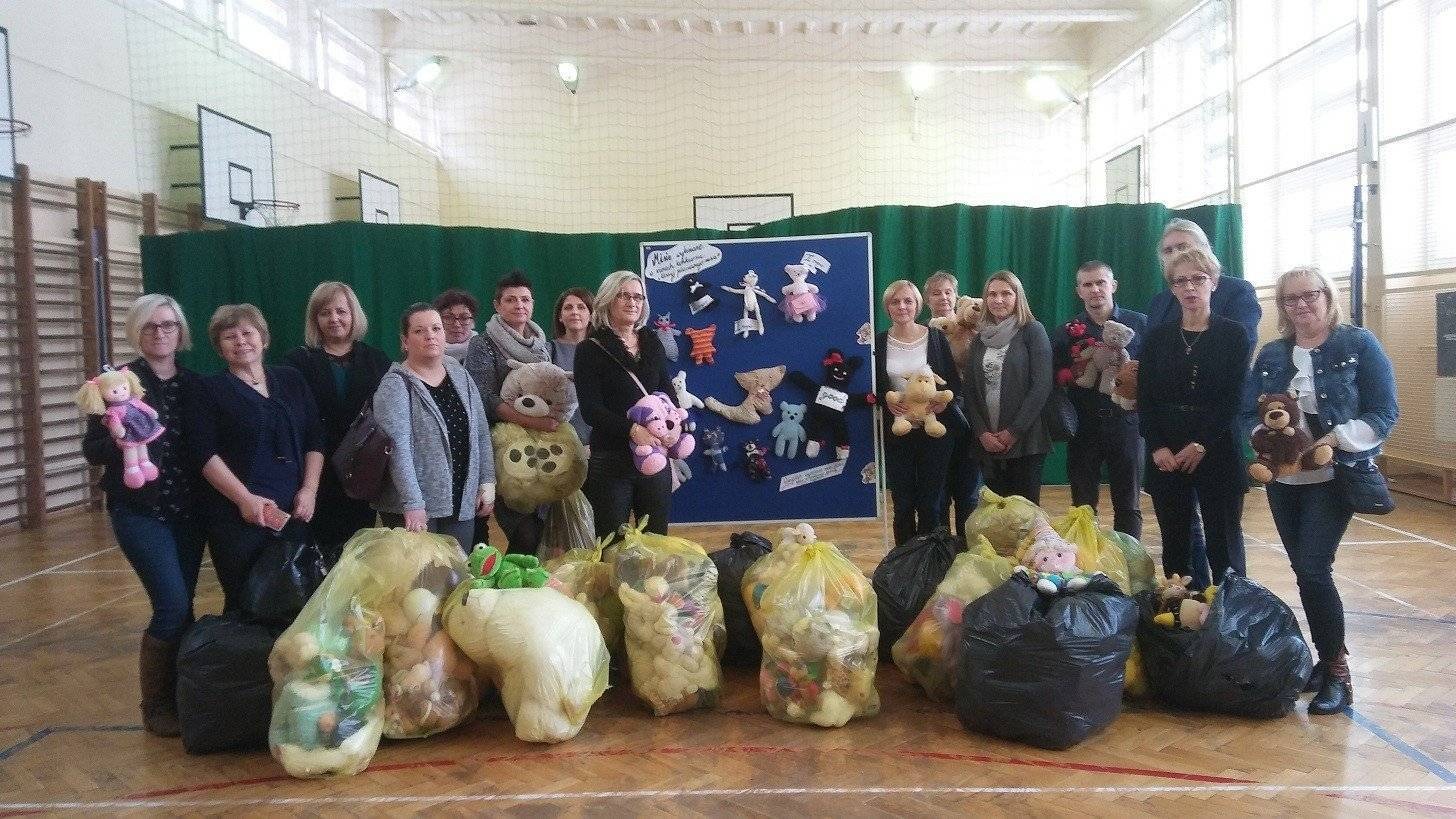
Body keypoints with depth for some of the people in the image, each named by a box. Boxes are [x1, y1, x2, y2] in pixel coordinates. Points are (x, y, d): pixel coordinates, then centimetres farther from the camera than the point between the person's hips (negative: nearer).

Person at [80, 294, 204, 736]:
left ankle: (181, 695, 21)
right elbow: (91, 449, -5)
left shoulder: (194, 384, 7)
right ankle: (156, 705, 7)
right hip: (141, 510, -4)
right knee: (173, 604, -11)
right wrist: (119, 442, -26)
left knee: (182, 606, 6)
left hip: (188, 510, 4)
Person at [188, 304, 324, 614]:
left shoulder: (292, 380, 12)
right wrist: (245, 499, -15)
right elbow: (205, 454, -7)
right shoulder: (210, 390, 2)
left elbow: (315, 440, 10)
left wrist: (309, 490, -2)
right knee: (244, 603, 0)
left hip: (295, 512, 3)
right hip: (239, 516, -3)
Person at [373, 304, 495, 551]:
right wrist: (413, 505, -24)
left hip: (463, 504, 5)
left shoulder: (460, 375, 10)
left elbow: (482, 432, 13)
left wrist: (487, 482, 6)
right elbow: (398, 448, -17)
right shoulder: (396, 385, -8)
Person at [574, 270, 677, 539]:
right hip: (610, 459, -4)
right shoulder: (591, 349, -4)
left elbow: (667, 390, 11)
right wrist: (634, 430, -27)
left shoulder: (652, 343, 10)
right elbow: (591, 410, -12)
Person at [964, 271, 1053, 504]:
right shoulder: (980, 338, 12)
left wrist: (1014, 431, -12)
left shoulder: (1032, 331, -1)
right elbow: (970, 391, 9)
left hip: (1025, 440, -4)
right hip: (987, 442, 4)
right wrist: (982, 432, -4)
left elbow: (1042, 385, -9)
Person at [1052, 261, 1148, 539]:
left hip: (1125, 423, -1)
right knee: (1083, 505, 6)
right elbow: (1057, 378, 3)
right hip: (1084, 425, 1)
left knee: (1128, 506, 6)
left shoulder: (1139, 324, 4)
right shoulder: (1067, 331, 7)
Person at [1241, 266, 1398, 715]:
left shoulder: (1358, 343, -3)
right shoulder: (1271, 354, 9)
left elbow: (1384, 411, -8)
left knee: (1313, 568, -13)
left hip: (1334, 476, -5)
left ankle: (1338, 672, 2)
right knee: (1304, 571, 9)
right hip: (1283, 478, 5)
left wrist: (1331, 442, -20)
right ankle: (1326, 659, 23)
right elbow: (1248, 412, 8)